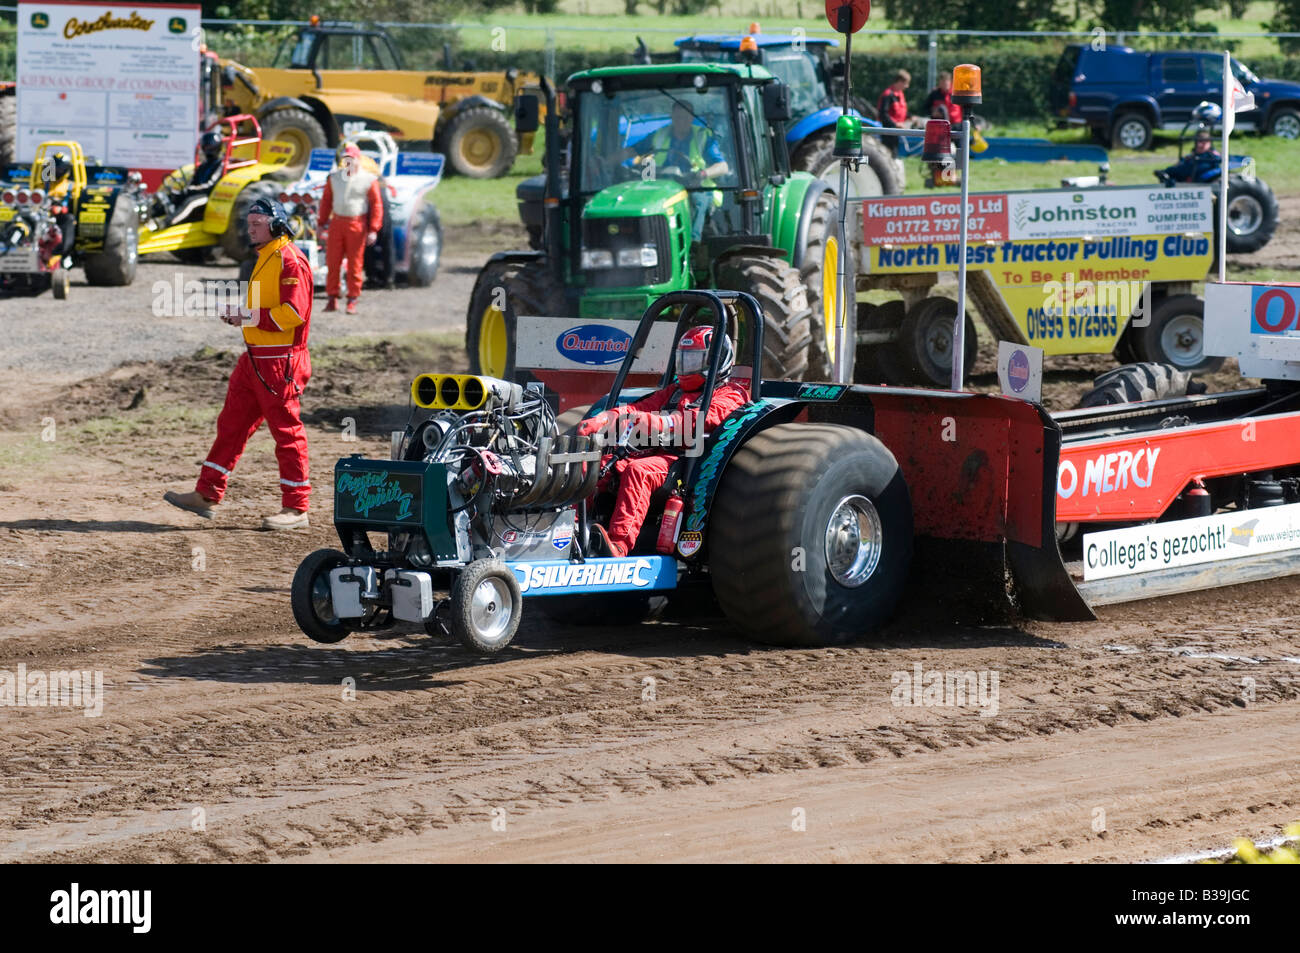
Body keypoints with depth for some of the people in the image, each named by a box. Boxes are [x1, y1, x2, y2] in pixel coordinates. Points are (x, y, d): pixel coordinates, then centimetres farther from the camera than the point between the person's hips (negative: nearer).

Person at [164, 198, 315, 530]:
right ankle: (207, 494, 13)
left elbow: (293, 313, -22)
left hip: (280, 361, -10)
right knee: (231, 424, 10)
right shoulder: (264, 257, 18)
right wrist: (240, 314, 8)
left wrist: (250, 316, -20)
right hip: (254, 358, 10)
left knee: (287, 431, -3)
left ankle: (296, 507, 3)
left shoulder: (290, 260, -14)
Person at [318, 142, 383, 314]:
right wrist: (323, 222, 9)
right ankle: (332, 298, 9)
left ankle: (352, 301, 8)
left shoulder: (369, 180, -2)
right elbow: (326, 201, 14)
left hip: (357, 225, -3)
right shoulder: (334, 177, 10)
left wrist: (373, 229, -9)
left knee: (355, 264, 0)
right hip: (336, 222, 3)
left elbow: (376, 205, -3)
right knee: (332, 261, 1)